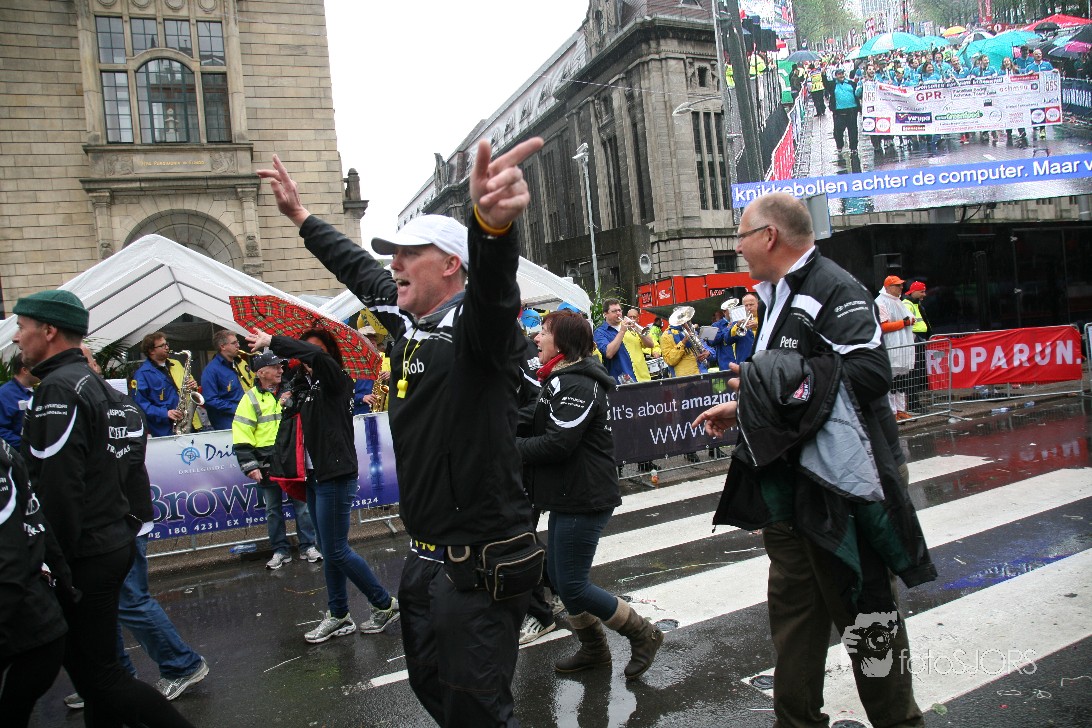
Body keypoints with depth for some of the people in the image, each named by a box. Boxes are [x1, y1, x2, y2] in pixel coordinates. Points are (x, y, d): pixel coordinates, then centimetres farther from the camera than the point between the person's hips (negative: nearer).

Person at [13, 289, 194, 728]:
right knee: (95, 664, 18)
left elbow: (57, 487, -22)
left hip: (84, 556, -10)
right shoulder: (99, 385, 15)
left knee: (97, 674, -1)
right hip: (114, 541, 10)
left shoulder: (59, 388, -16)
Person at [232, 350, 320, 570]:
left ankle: (308, 547, 16)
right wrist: (249, 465, -11)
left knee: (302, 505, 5)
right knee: (273, 509, 9)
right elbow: (242, 436, -5)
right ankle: (280, 551, 20)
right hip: (267, 464, -1)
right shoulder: (251, 398, -1)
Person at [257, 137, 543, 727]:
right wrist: (301, 216, 34)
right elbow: (358, 268, 24)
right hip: (425, 560, 9)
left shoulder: (475, 326, -18)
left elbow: (492, 283, -42)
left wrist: (492, 224, -63)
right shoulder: (408, 322, 7)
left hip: (479, 565, -9)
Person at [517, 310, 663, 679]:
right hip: (568, 496, 10)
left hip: (584, 499, -10)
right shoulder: (561, 379, 15)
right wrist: (515, 444, -5)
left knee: (572, 585, -3)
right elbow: (543, 431, 12)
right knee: (559, 575, 17)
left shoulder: (575, 385, -19)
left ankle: (643, 634, 15)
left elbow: (558, 443, -25)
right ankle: (593, 648, 33)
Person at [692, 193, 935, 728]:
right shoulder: (780, 297, 16)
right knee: (792, 608, 17)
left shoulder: (835, 289, -14)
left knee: (862, 610, 4)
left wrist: (783, 381, -22)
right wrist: (741, 408, 20)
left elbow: (869, 372, -27)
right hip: (789, 486, 10)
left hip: (838, 485, -9)